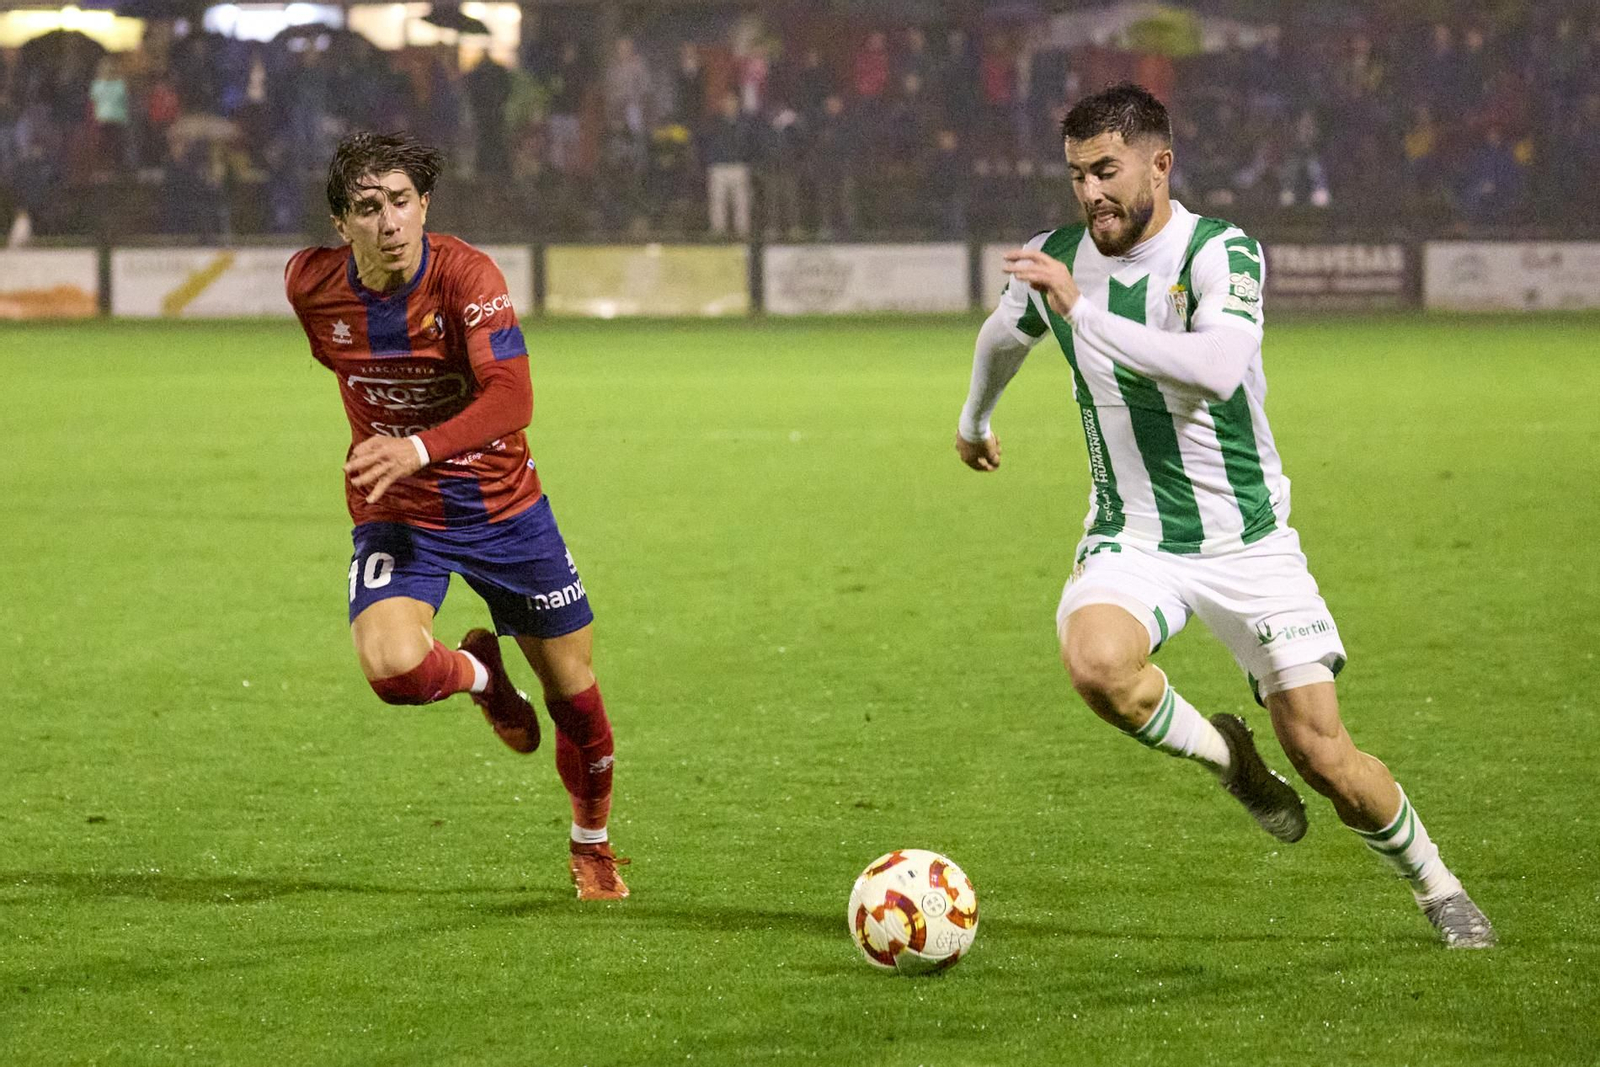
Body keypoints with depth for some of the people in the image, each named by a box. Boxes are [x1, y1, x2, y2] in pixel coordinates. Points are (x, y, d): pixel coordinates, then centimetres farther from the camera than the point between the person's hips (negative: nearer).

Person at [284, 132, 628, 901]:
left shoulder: (466, 276, -21)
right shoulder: (311, 284, -10)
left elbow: (511, 398, -32)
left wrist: (421, 450, -46)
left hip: (501, 504, -1)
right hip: (394, 516, 1)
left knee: (574, 695, 8)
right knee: (393, 667, -28)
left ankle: (592, 846, 37)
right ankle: (480, 675, 9)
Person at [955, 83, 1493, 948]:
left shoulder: (1219, 253, -16)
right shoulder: (1056, 260, -2)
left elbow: (1217, 368, -36)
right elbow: (1003, 335, 23)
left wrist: (1084, 310, -37)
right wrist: (974, 420, 41)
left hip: (1247, 539, -3)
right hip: (1130, 542, 3)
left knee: (1321, 754, -5)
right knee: (1095, 660, -32)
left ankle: (1437, 888, 24)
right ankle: (1225, 756, -1)